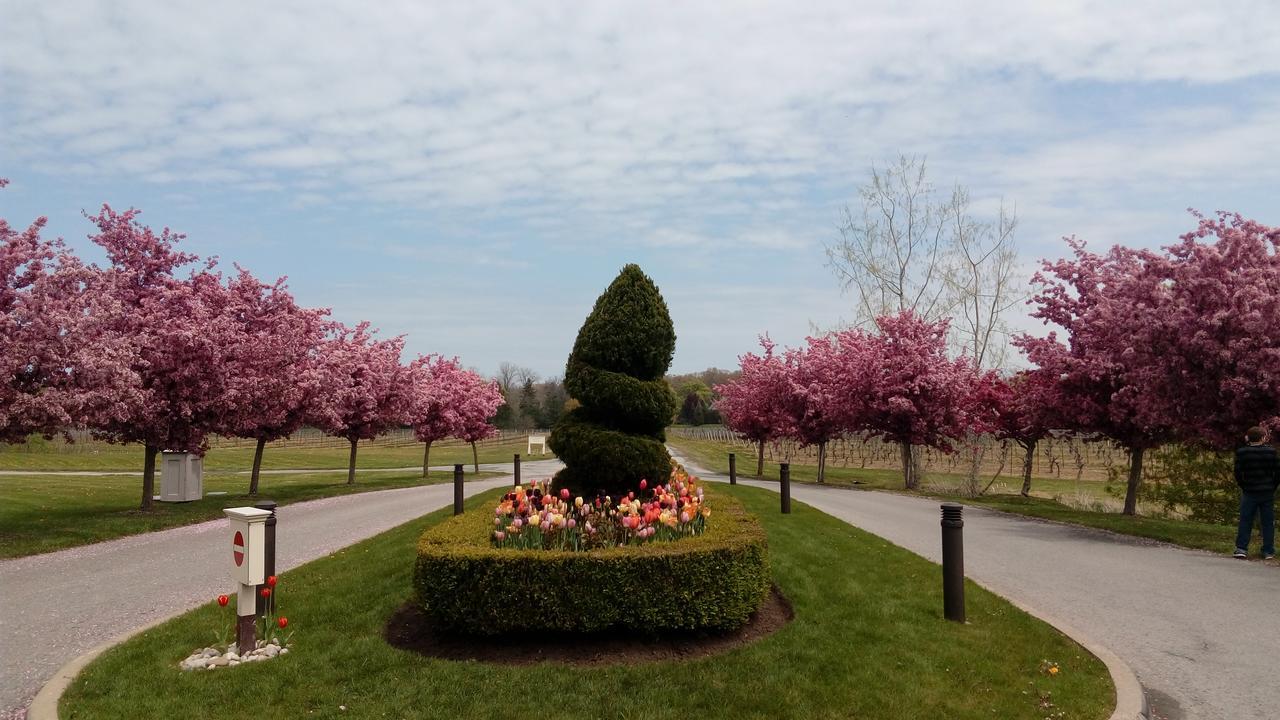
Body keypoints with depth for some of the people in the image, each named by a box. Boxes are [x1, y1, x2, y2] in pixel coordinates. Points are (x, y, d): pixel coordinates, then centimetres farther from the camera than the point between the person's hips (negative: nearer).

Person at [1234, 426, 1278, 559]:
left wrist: (1243, 486, 7)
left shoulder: (1241, 453, -7)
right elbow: (1276, 472, -1)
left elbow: (1238, 473, -6)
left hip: (1249, 492, -1)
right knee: (1268, 522, 8)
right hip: (1267, 492, 1)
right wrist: (1273, 487, 9)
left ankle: (1241, 548, 1)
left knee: (1245, 521, 5)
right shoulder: (1271, 452, -4)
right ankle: (1268, 551, 10)